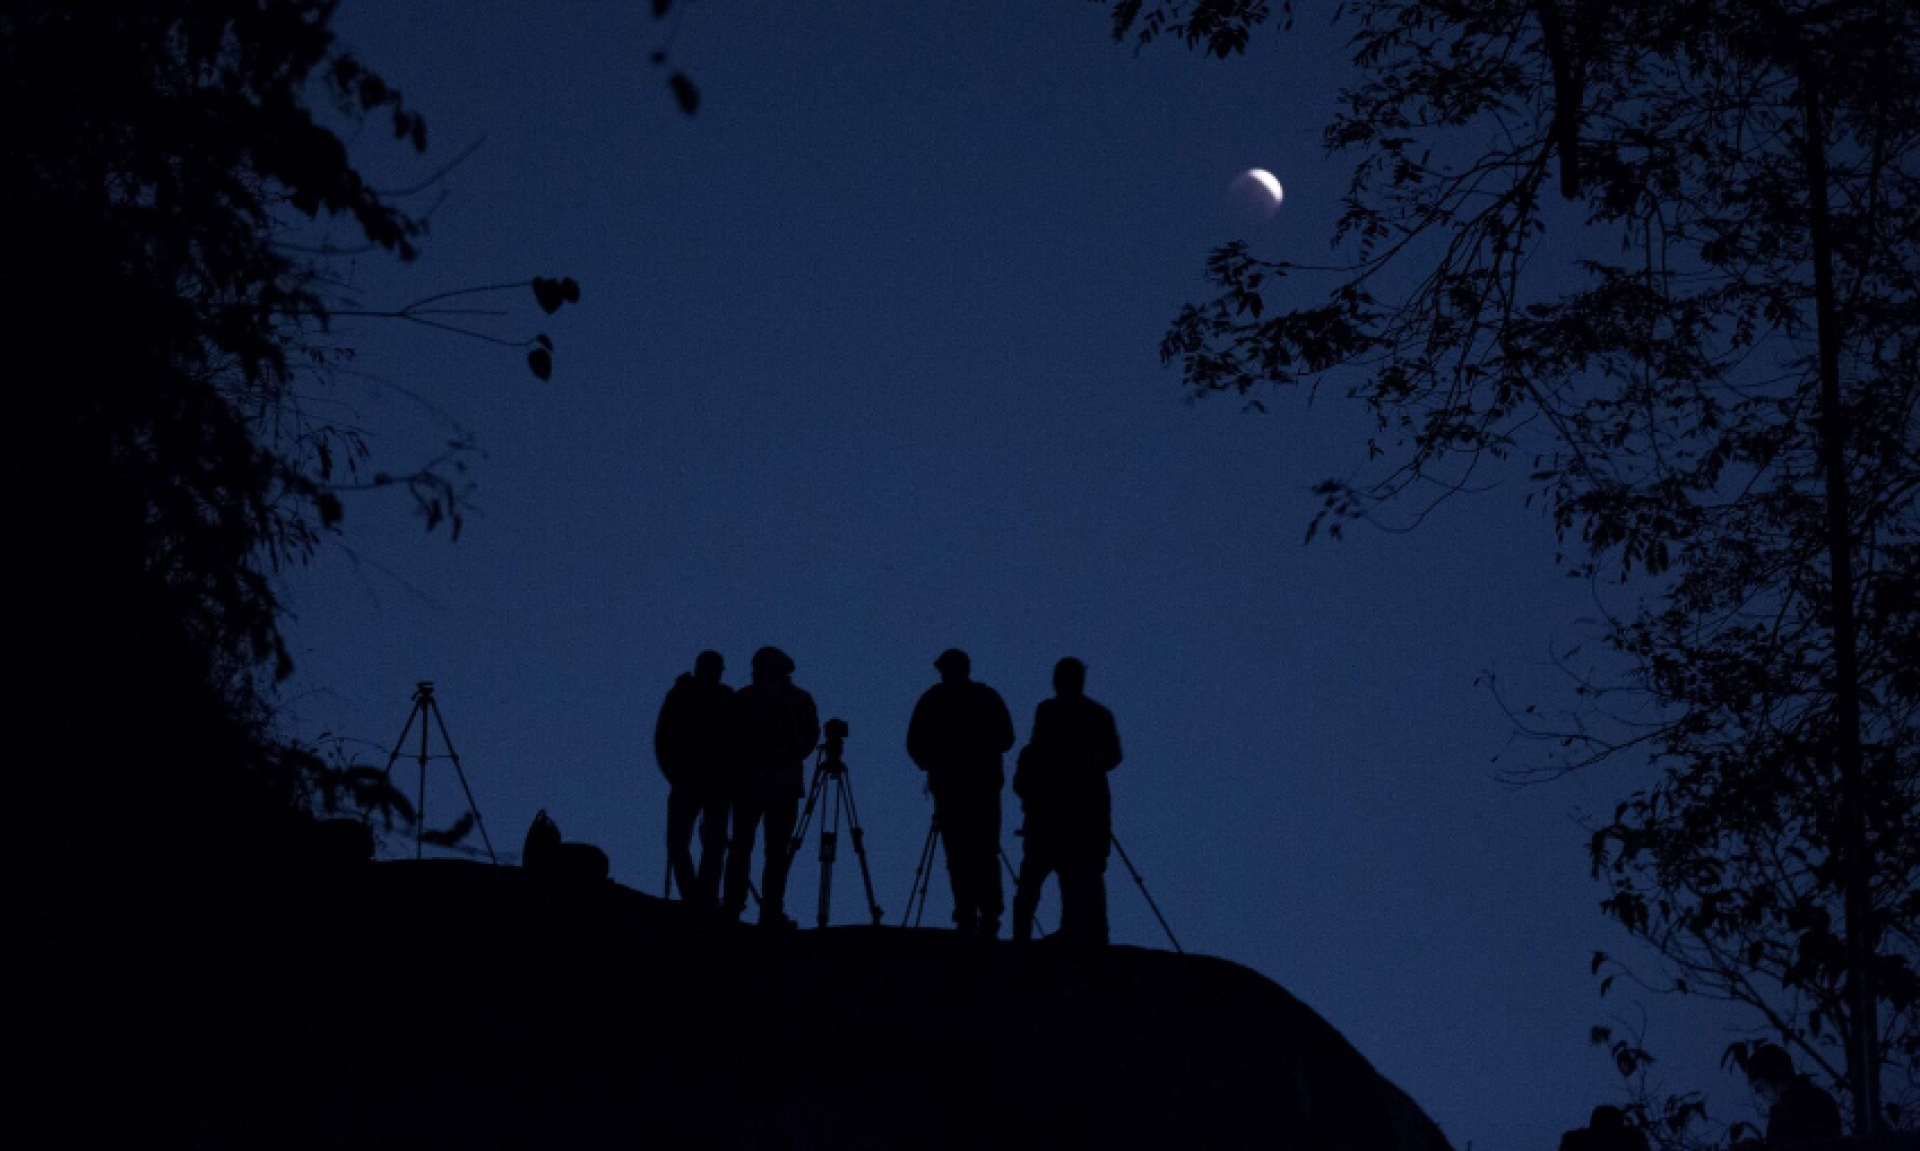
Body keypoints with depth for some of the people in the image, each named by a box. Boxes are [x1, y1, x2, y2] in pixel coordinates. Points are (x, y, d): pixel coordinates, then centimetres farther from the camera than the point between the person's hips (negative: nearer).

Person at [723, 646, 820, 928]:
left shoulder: (743, 699, 1)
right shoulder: (801, 701, 3)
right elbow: (811, 739, 8)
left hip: (747, 781, 0)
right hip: (786, 785, 0)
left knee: (741, 845, 11)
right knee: (777, 850, -1)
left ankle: (733, 905, 7)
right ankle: (771, 912, -6)